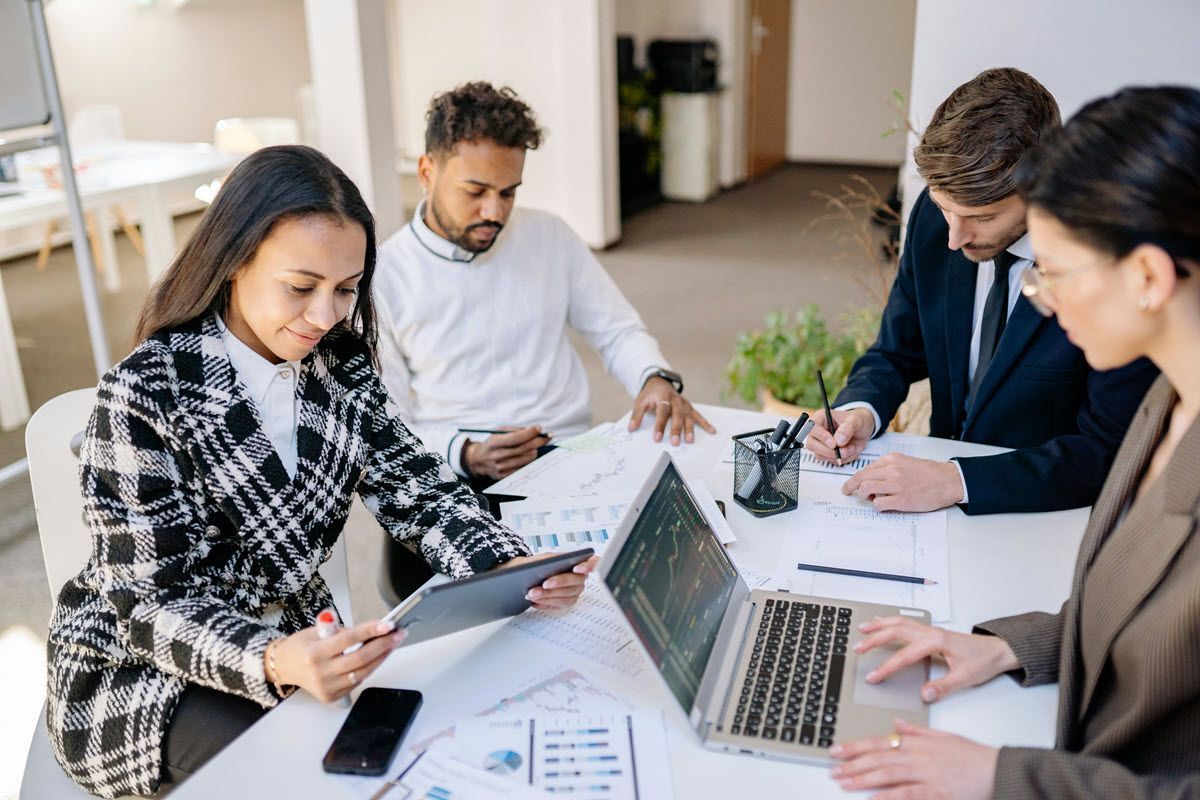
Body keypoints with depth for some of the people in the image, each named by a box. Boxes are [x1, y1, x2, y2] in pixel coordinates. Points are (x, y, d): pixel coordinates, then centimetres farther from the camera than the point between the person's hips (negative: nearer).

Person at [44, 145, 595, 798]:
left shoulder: (340, 366, -4)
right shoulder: (146, 394, -22)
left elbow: (417, 491, -6)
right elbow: (154, 605, -23)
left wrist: (511, 567, -27)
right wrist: (274, 663, -43)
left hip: (293, 642, 5)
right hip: (140, 671, -5)